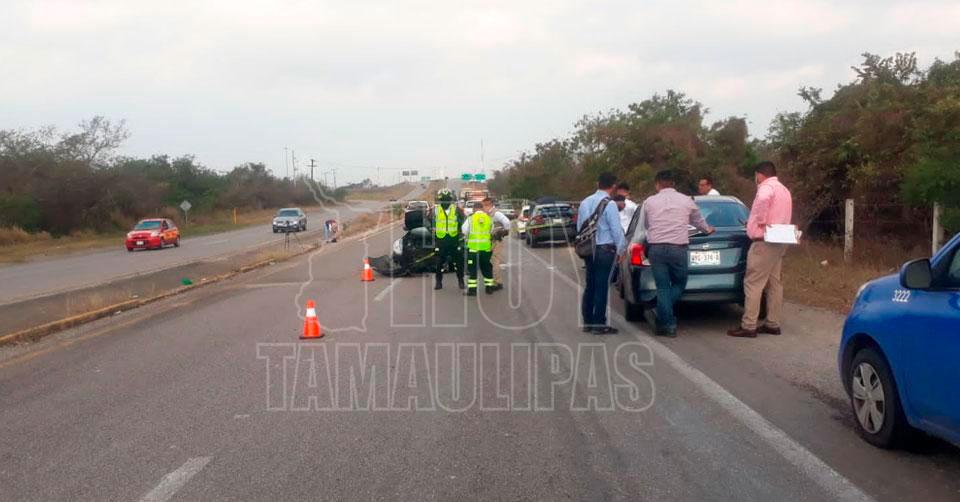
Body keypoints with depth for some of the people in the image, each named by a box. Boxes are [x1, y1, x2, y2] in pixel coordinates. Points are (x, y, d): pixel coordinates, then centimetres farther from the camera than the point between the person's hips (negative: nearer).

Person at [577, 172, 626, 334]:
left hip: (588, 249, 7)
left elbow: (579, 227, 14)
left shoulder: (585, 202, 8)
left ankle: (587, 322, 18)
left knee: (590, 285, 13)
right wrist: (620, 249, -1)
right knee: (602, 286, -2)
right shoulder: (609, 204, -13)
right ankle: (599, 324, 1)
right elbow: (616, 229, -13)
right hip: (605, 249, -7)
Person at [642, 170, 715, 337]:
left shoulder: (649, 202, 7)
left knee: (662, 287, 5)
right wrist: (708, 229, 50)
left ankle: (666, 324, 2)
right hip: (678, 248, 0)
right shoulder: (686, 200, 8)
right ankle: (665, 319, 4)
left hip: (656, 248, 1)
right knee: (679, 284, 16)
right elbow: (698, 220, 27)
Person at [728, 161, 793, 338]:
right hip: (778, 241, 10)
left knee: (753, 283, -9)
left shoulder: (766, 188, -14)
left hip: (764, 241, -10)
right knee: (774, 283, 12)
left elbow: (762, 200, -38)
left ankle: (748, 326, -10)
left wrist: (760, 221, -25)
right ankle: (773, 324, 15)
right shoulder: (784, 190, 18)